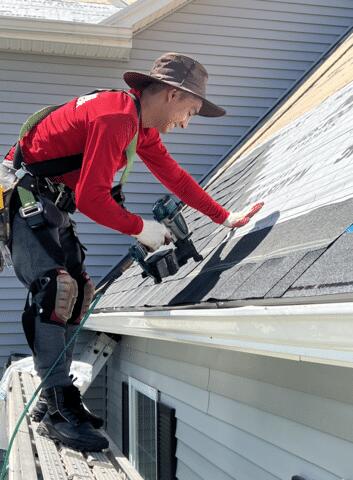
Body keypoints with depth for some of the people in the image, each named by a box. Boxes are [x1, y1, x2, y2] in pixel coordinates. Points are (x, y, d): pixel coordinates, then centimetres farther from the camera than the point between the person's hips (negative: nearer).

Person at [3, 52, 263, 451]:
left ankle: (53, 399, 15)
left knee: (74, 291, 8)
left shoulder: (142, 126, 9)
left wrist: (226, 217, 16)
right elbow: (91, 198, -27)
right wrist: (140, 229, -14)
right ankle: (59, 411, -14)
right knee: (55, 287, -19)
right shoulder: (115, 117, -24)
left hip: (51, 205, 11)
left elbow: (174, 175, 17)